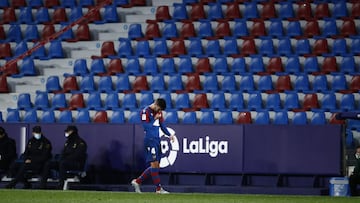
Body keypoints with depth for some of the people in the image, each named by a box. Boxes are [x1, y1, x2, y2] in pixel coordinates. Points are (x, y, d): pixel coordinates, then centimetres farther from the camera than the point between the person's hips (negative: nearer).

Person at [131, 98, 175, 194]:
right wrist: (154, 119, -12)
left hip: (157, 140, 8)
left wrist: (169, 135, 4)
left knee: (155, 166, 8)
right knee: (154, 163, -10)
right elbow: (146, 126, -15)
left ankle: (137, 181, 16)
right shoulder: (145, 112, -9)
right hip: (150, 140, -8)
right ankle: (158, 188, -9)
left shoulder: (158, 112, 15)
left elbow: (162, 125, 18)